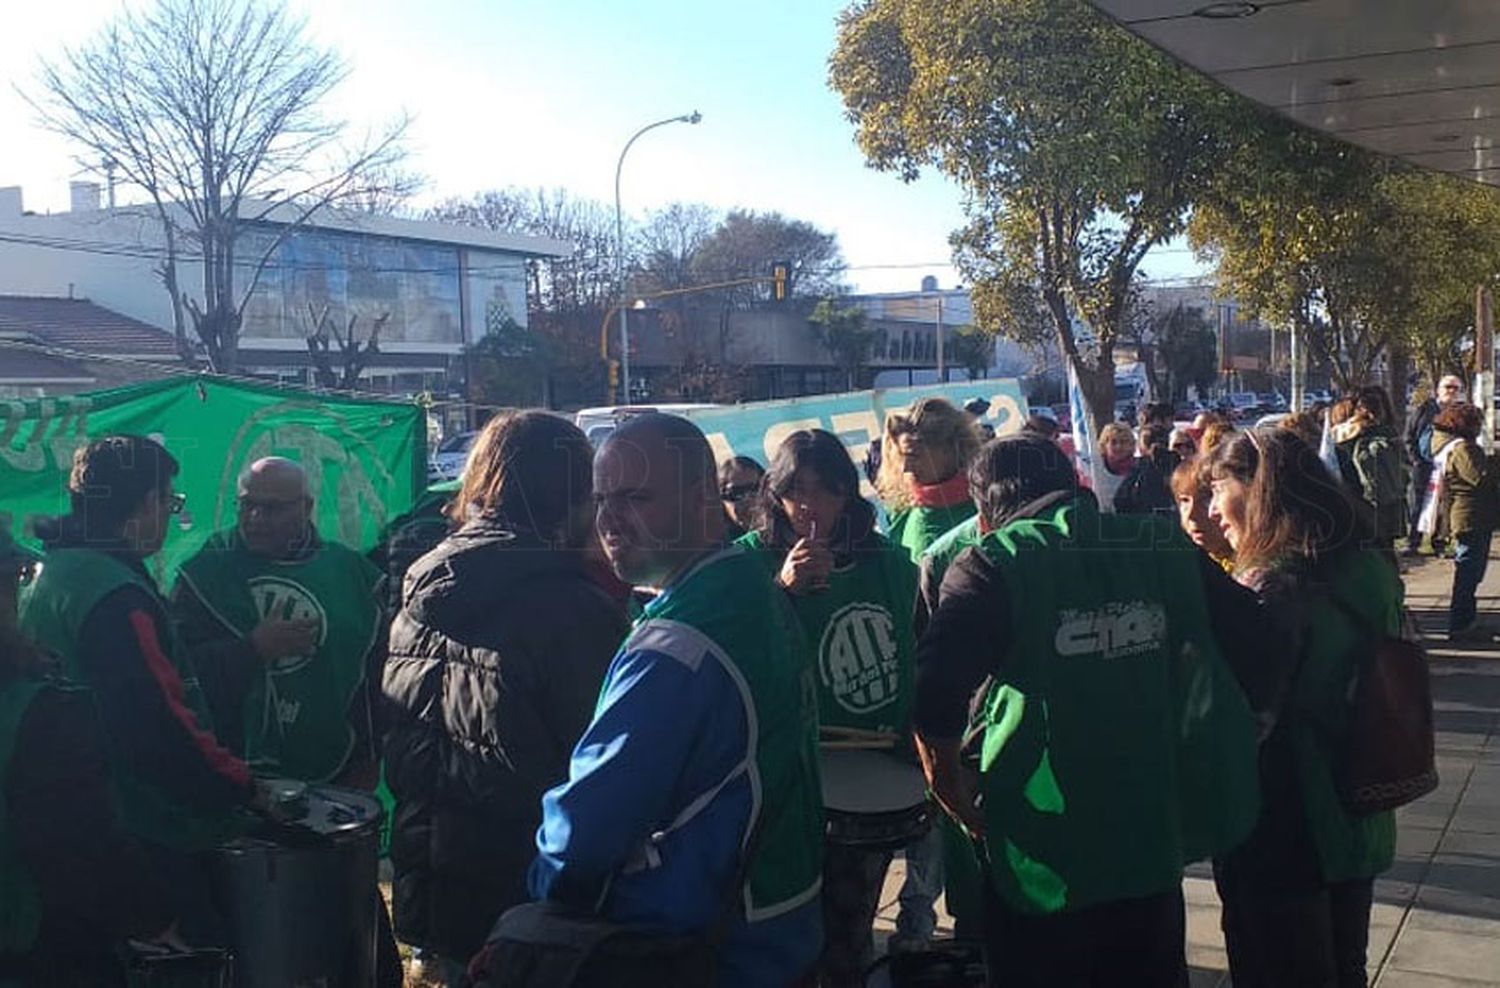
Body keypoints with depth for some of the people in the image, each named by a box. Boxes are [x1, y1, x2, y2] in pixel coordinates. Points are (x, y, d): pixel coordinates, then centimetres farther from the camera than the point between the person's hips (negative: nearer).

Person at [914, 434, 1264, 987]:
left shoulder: (991, 565, -12)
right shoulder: (1166, 549, 2)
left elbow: (934, 692, -25)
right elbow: (1253, 645, 3)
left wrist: (948, 780, -9)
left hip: (1041, 859, -4)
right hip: (1154, 849, 4)